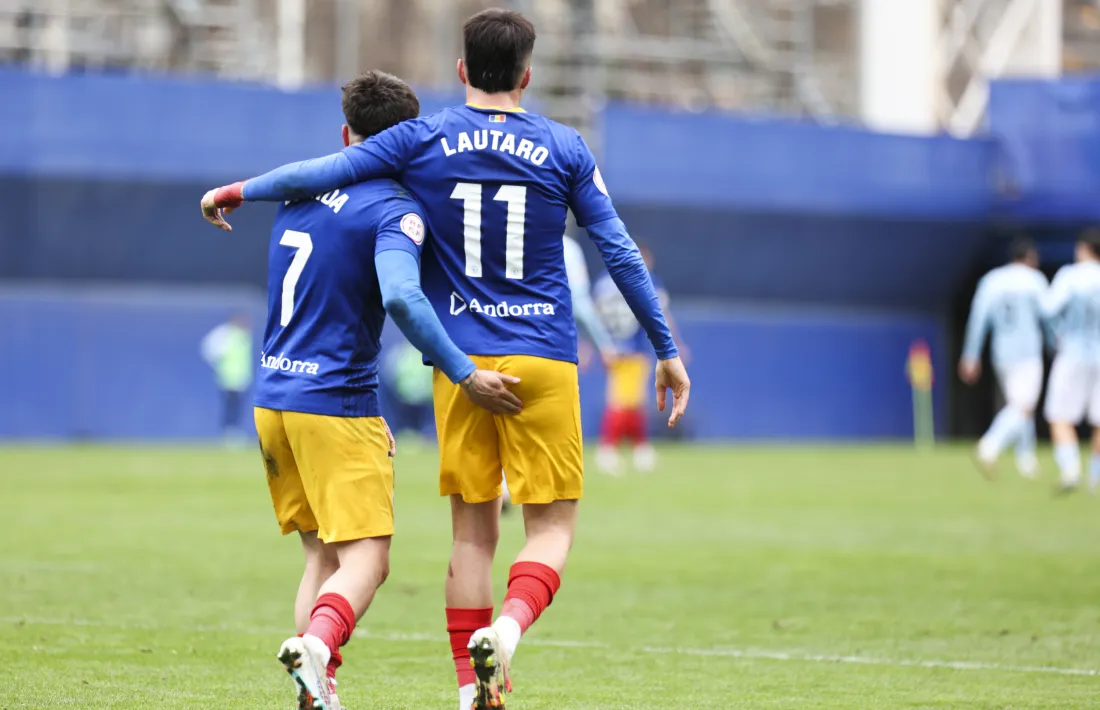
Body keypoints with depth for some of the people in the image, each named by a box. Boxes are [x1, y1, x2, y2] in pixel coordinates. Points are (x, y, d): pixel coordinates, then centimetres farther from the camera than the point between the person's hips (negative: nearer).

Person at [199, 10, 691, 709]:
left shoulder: (422, 140, 3)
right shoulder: (564, 148, 4)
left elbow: (320, 173, -1)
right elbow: (621, 253, 4)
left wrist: (234, 192, 14)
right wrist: (667, 350, 11)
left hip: (459, 360, 1)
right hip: (544, 359, -1)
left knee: (474, 531, 9)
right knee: (552, 526, 2)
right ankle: (508, 628, -25)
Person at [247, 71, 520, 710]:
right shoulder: (394, 211, -11)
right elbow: (400, 298, -29)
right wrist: (465, 376, -24)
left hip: (273, 399, 7)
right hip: (339, 405, -7)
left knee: (323, 556, 14)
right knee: (366, 559, -7)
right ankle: (316, 647, -35)